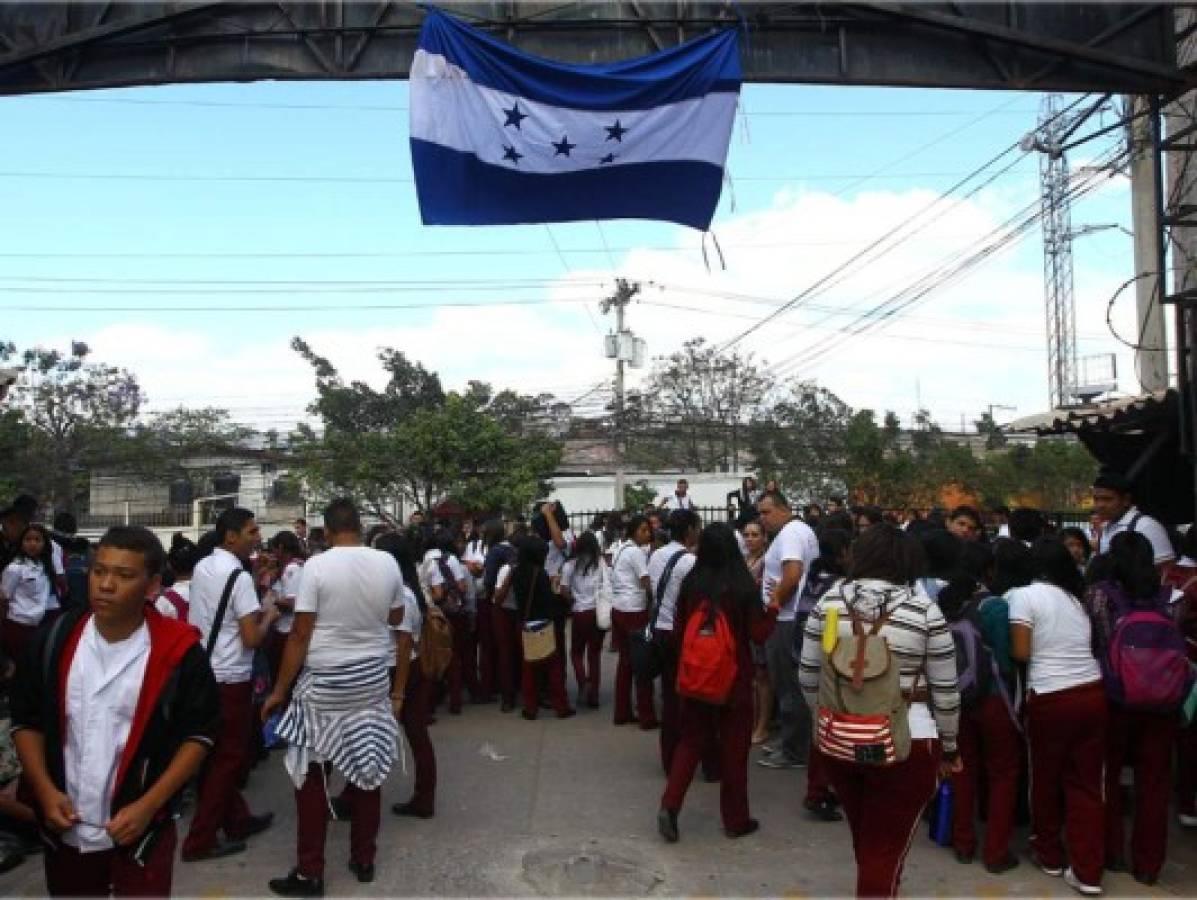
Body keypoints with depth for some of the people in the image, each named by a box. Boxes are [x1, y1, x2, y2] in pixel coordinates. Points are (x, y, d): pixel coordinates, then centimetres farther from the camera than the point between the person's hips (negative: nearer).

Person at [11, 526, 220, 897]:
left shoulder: (178, 652, -15)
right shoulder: (55, 639, -6)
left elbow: (198, 734, -7)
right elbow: (27, 721, 5)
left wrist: (148, 805, -14)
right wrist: (45, 790, -6)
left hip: (140, 831, -3)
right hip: (65, 831, 3)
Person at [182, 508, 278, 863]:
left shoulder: (201, 567, 6)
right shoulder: (239, 576, -20)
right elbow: (252, 638, -21)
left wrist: (252, 611, 14)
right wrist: (268, 616, -3)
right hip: (229, 678, -9)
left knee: (219, 753, 18)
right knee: (228, 757, 3)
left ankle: (237, 820, 31)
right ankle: (200, 840, 10)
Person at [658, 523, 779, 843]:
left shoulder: (691, 583, -5)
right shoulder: (743, 585, -14)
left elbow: (678, 632, 2)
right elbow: (758, 634, -9)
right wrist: (772, 611, 6)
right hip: (734, 679, -2)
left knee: (691, 740, 15)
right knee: (734, 747, 11)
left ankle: (670, 805, 3)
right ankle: (735, 819, 21)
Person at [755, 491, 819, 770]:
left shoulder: (789, 533, -17)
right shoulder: (803, 529, 15)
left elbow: (792, 575, -29)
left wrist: (775, 602, -15)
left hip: (786, 621, -10)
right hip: (799, 618, 10)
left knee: (789, 688, -1)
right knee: (795, 687, 17)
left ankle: (793, 751, 8)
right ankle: (795, 743, 26)